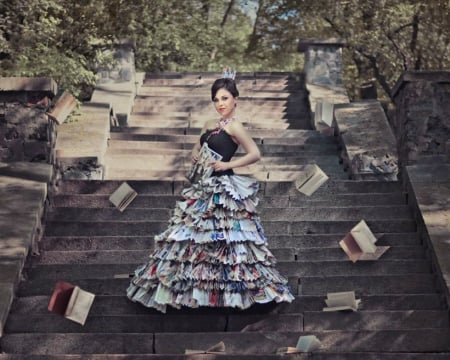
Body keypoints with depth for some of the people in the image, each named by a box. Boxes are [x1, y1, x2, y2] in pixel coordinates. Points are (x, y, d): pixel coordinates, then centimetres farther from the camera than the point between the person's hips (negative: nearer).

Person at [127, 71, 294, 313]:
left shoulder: (235, 126, -8)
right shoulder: (210, 126, 15)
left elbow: (255, 154, -14)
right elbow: (196, 149, 26)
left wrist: (227, 164, -16)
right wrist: (195, 157, 3)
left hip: (224, 188, -9)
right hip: (205, 187, 9)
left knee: (224, 237, -8)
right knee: (195, 237, 12)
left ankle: (227, 290, 0)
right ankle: (194, 288, 22)